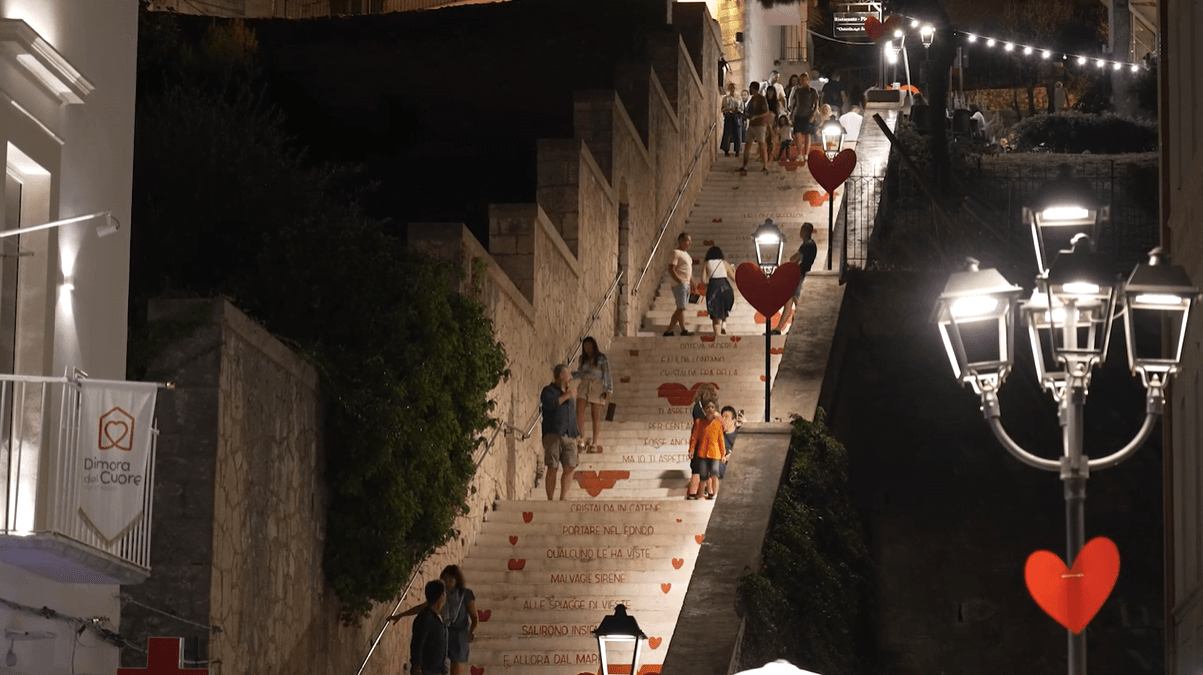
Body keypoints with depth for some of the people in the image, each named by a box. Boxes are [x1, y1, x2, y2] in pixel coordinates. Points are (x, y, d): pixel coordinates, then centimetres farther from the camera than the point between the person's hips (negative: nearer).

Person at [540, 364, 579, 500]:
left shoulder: (569, 392, 24)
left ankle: (563, 498, -1)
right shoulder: (549, 391, 2)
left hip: (569, 436, 6)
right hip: (553, 434, -6)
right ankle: (550, 500, -3)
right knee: (552, 468, -6)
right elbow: (549, 403, -20)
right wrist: (566, 396, -11)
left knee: (569, 467, -5)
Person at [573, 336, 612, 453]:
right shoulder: (582, 359, 15)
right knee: (579, 412, -15)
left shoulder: (602, 359, 4)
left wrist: (608, 390, -5)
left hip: (597, 385, -3)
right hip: (584, 385, 3)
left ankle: (594, 443, 0)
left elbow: (607, 375, 2)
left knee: (596, 416, -2)